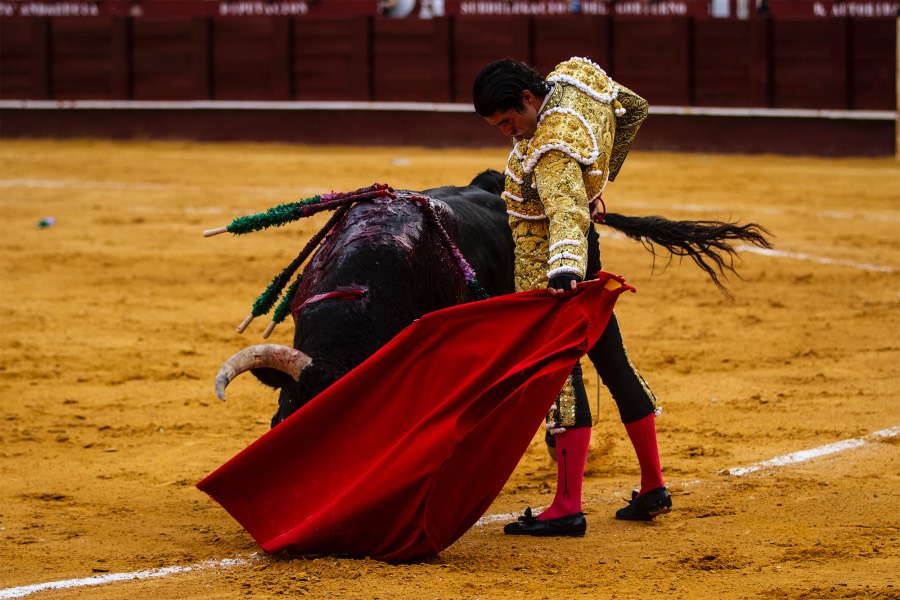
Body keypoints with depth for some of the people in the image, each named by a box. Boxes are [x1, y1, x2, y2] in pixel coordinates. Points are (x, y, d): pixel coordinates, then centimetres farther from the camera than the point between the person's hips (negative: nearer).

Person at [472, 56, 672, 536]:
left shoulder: (552, 151, -28)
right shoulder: (574, 75, -1)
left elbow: (568, 212, -44)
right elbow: (634, 109, 16)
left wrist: (565, 270, -60)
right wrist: (600, 175, 21)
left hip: (548, 267, -11)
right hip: (584, 252, 11)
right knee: (611, 360, 16)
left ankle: (567, 509, -12)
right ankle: (653, 487, 25)